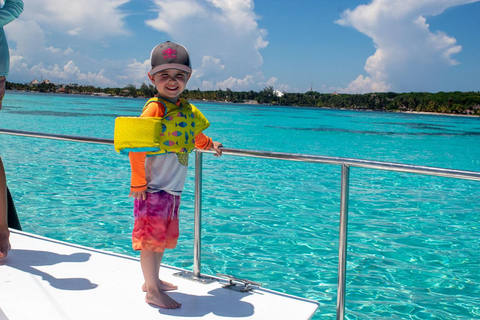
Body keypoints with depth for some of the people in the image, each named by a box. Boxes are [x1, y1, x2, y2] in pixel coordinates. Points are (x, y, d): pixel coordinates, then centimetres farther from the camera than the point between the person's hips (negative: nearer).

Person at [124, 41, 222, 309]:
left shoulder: (186, 109, 9)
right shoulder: (155, 108, -15)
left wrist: (210, 144, 21)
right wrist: (138, 182, -20)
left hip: (173, 188, 8)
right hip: (153, 187, -8)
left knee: (164, 237, 19)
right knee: (151, 237, 2)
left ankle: (153, 280, 36)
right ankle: (152, 291, 15)